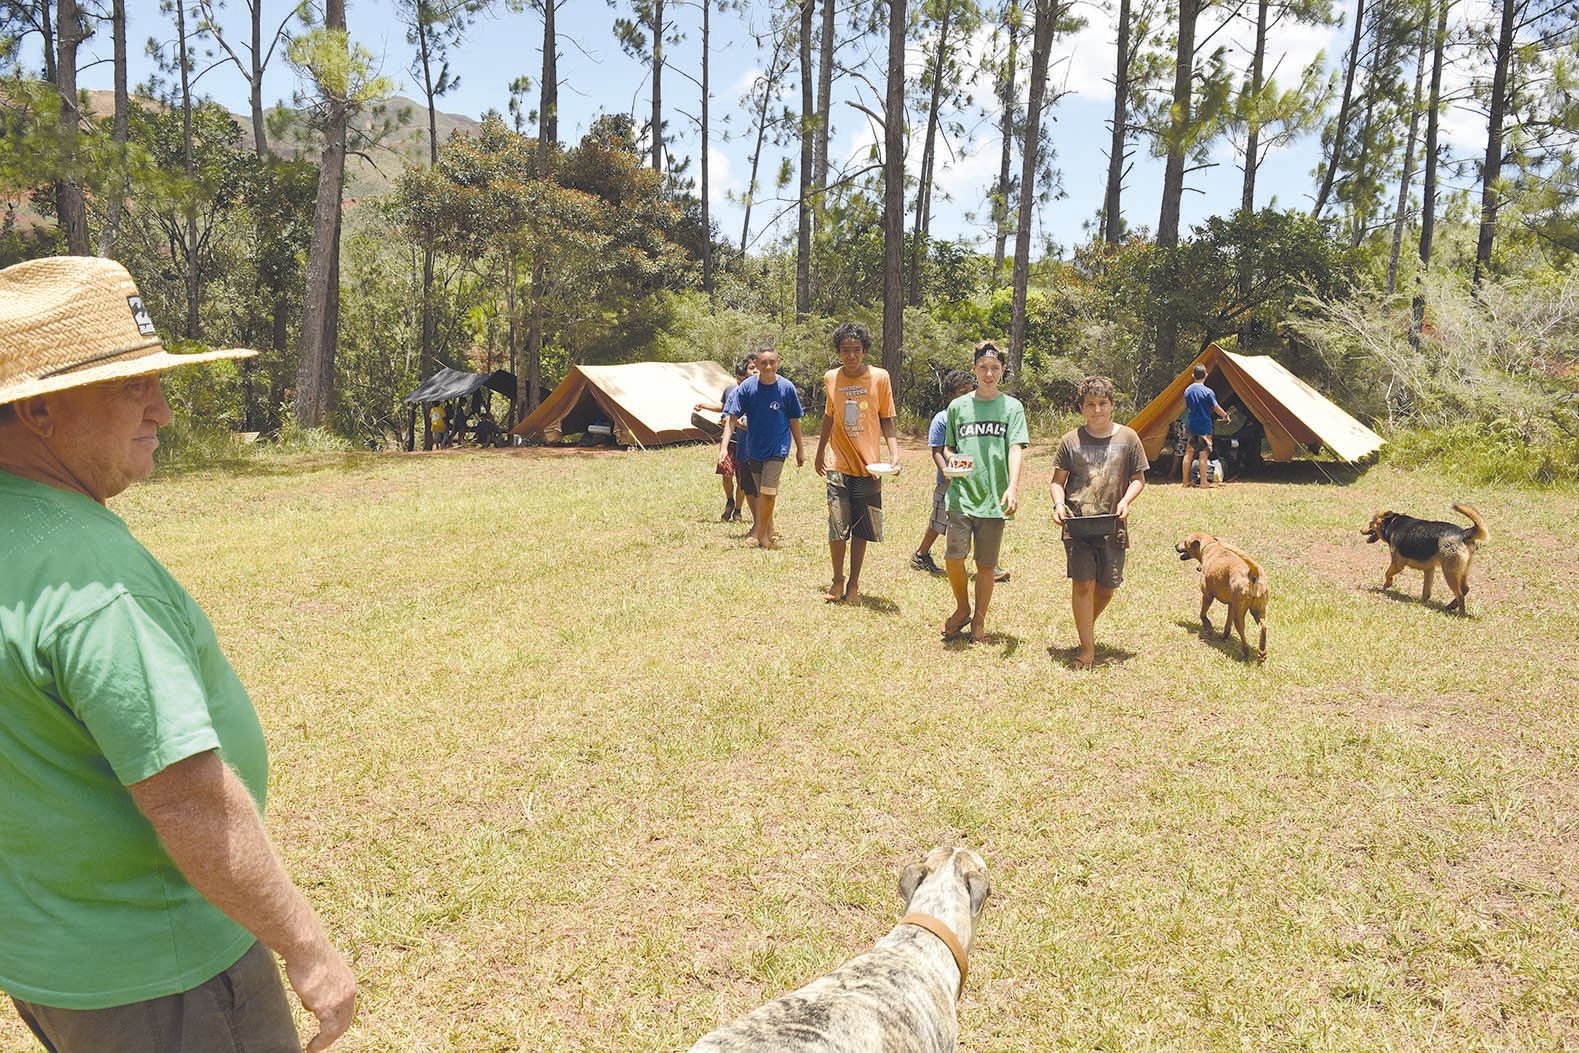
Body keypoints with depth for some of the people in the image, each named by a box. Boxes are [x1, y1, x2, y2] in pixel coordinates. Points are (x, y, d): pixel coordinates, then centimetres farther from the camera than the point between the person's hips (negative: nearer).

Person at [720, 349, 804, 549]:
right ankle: (768, 532, 26)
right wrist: (724, 446, -17)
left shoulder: (787, 388, -8)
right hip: (753, 448, 2)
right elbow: (733, 418, -8)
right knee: (761, 493, 12)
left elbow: (794, 420, 2)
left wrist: (800, 448, 9)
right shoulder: (746, 387, -8)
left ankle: (759, 532, 7)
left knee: (767, 492, -11)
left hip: (777, 448, -2)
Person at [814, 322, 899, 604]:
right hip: (837, 464, 1)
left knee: (861, 528, 5)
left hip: (868, 464, -1)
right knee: (837, 526, -3)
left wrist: (894, 454, -12)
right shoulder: (831, 379, 4)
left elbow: (886, 420, 1)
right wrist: (819, 453, 22)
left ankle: (854, 584, 17)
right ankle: (837, 581, 14)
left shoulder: (879, 377, -3)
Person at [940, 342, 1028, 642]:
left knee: (986, 564, 5)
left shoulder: (1012, 407, 3)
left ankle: (979, 620, 23)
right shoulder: (958, 406, 9)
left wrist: (1013, 487, -23)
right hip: (961, 495, 1)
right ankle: (962, 609, 17)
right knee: (953, 556, -9)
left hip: (994, 499, -1)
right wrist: (952, 458, -5)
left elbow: (1016, 448, -8)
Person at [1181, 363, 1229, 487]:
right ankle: (1204, 481, 0)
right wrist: (1225, 415, 10)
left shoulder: (1187, 391, 2)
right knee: (1203, 454, -1)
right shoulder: (1208, 392, -13)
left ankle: (1185, 480, 15)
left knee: (1189, 453, 10)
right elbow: (1216, 408, -7)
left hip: (1191, 427, 5)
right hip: (1204, 427, -5)